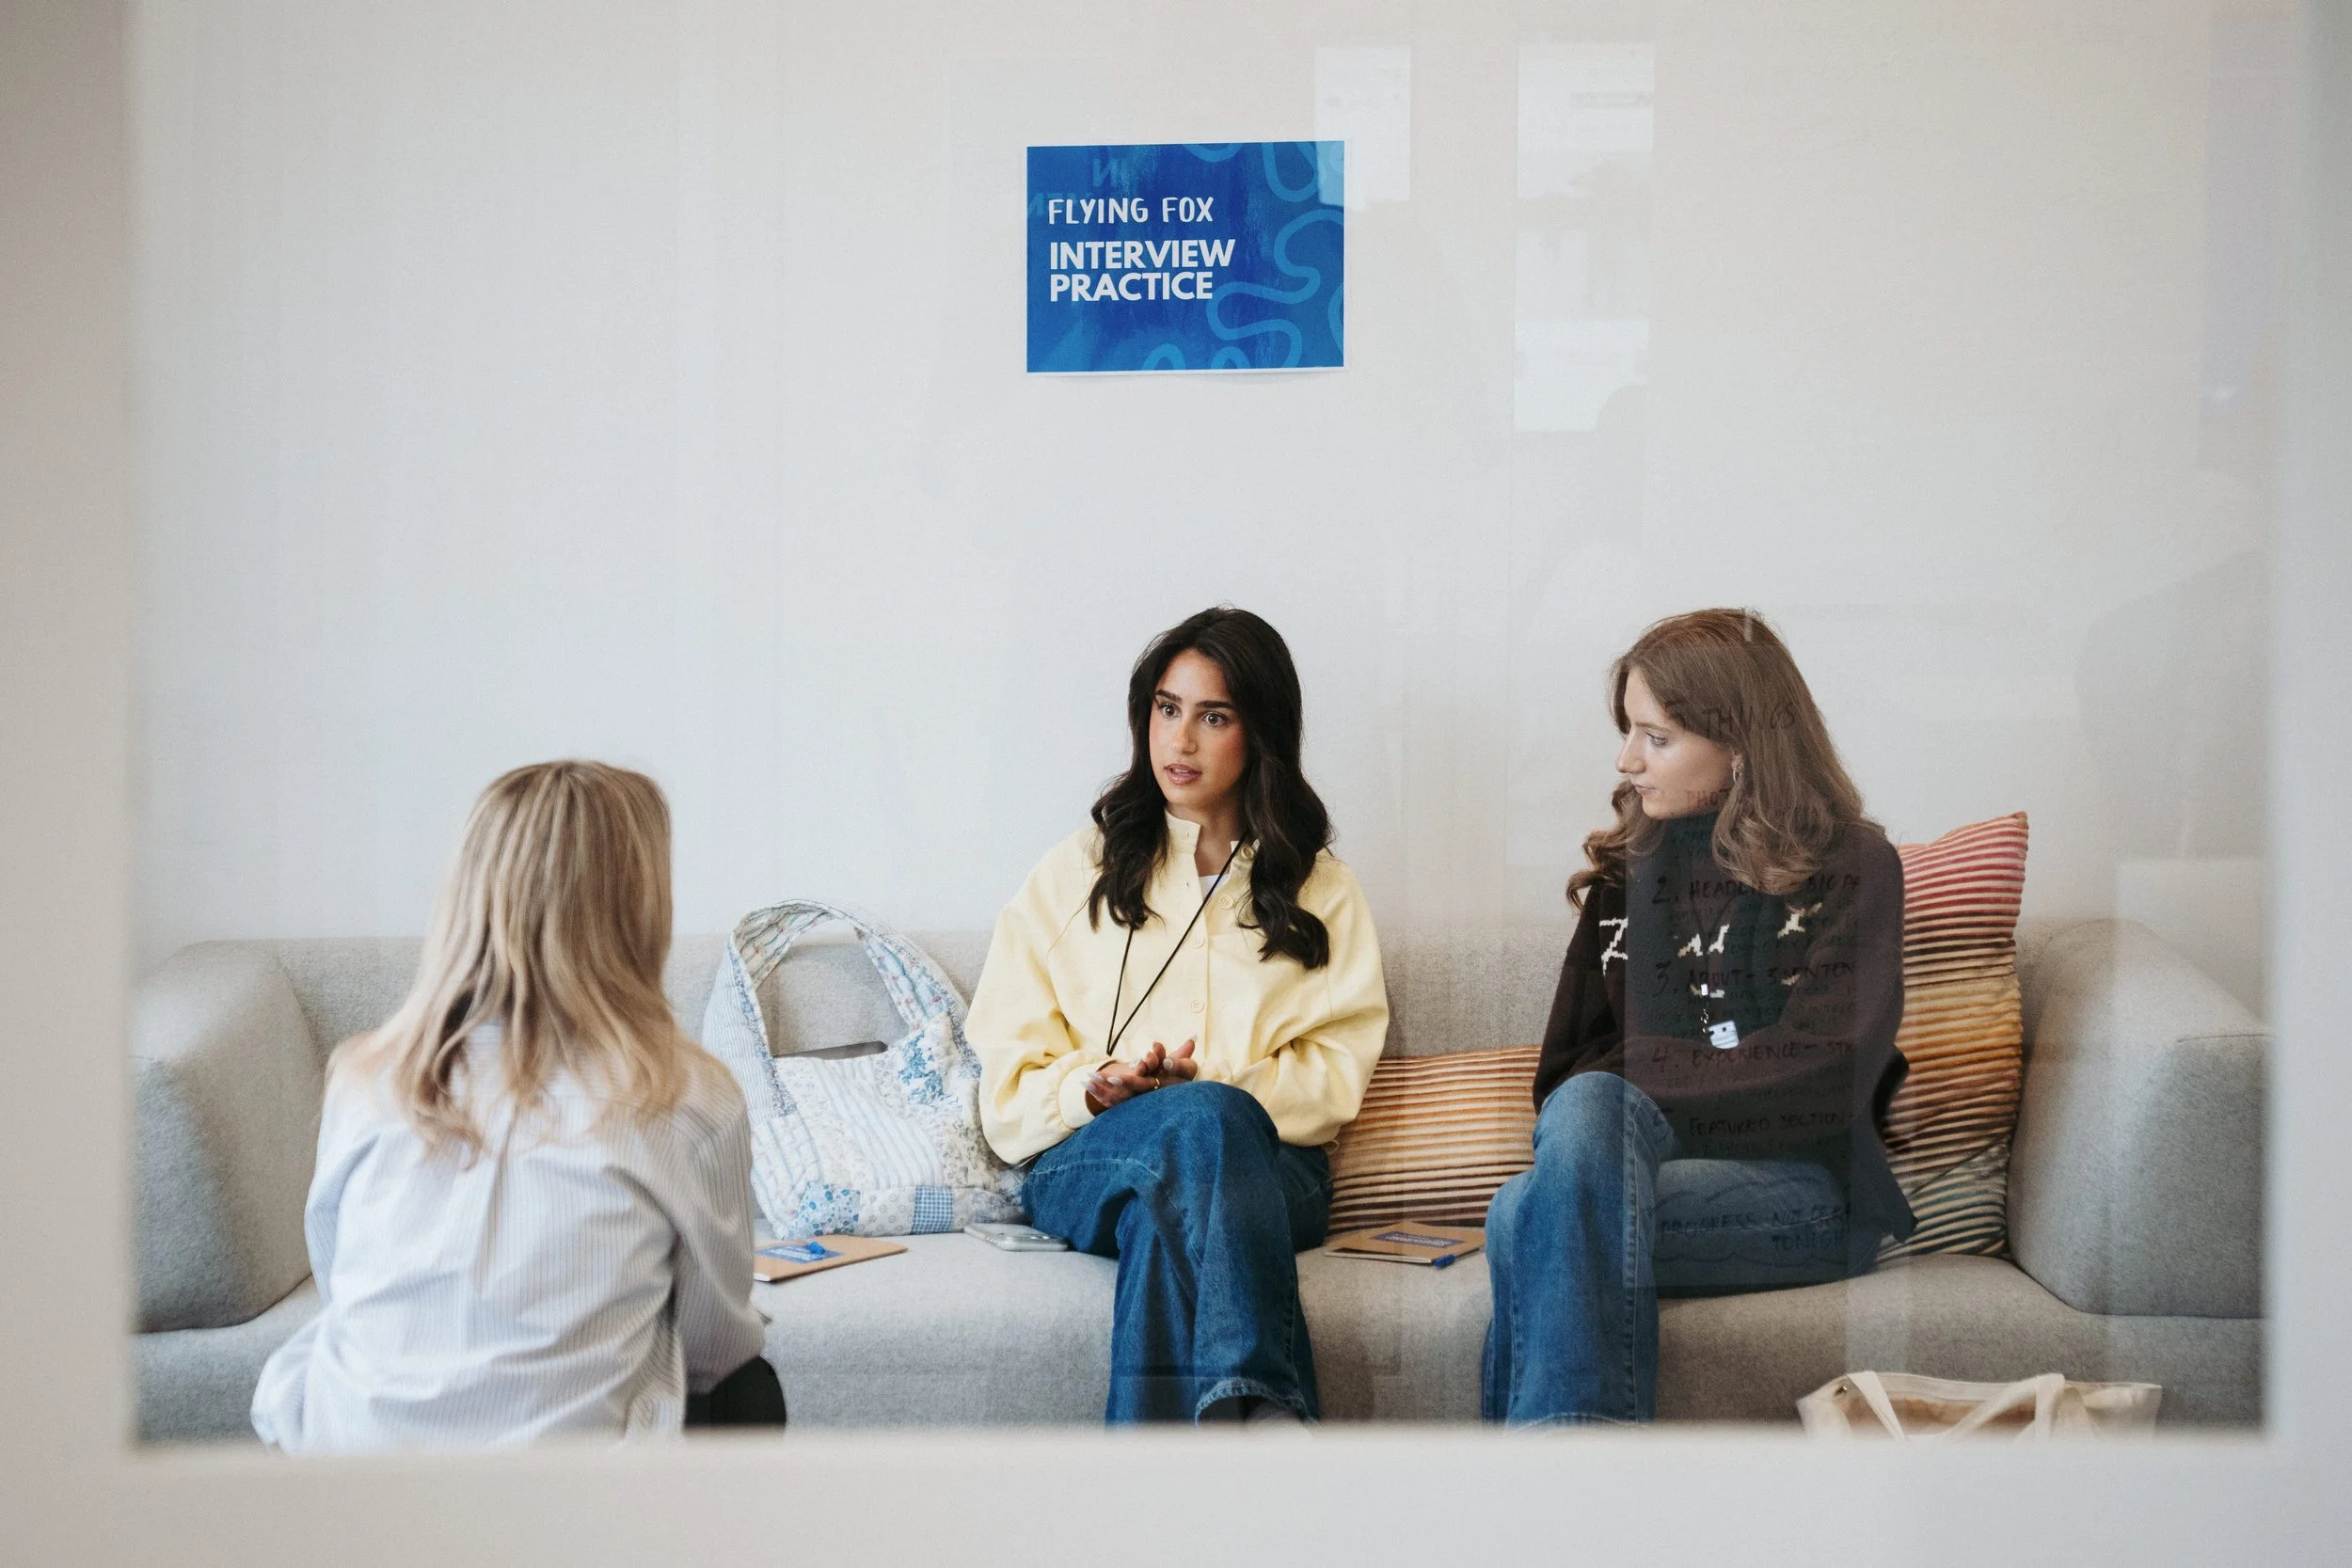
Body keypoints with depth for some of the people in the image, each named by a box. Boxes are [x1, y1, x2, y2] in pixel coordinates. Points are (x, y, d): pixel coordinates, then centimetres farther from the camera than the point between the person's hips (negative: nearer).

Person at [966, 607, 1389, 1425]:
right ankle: (1265, 1410, -59)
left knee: (1165, 1212, -39)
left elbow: (1334, 1076, 8)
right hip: (1086, 1160, 0)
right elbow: (1009, 1080, 13)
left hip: (1266, 1165, 1)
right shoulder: (1079, 873, 22)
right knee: (1204, 1123, -39)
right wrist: (1092, 1087, -11)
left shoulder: (1320, 890, 22)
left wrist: (1206, 1088, -11)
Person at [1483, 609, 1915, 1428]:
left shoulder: (1850, 867, 4)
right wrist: (1594, 1109, -6)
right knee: (1584, 1110, -35)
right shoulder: (1626, 868, 20)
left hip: (1803, 1187, -4)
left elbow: (1819, 1078, -9)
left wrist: (1637, 1069, -7)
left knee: (1530, 1215, -33)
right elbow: (1566, 1066, 18)